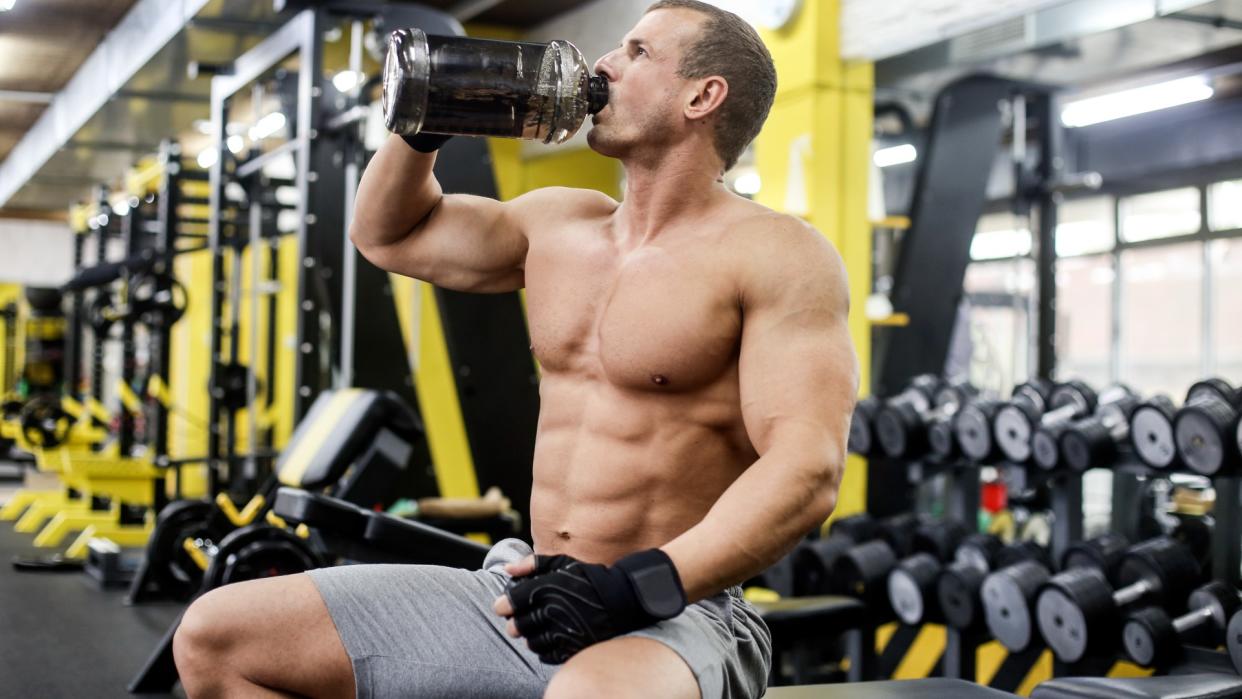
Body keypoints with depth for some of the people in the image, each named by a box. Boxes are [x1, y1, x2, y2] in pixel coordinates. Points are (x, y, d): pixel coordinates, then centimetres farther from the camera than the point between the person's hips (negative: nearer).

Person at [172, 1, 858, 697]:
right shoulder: (557, 224, 14)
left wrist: (636, 586, -28)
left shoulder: (776, 254, -8)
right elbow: (387, 233, 29)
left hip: (671, 617, -7)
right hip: (526, 591, 8)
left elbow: (807, 470, -19)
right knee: (212, 637, 1)